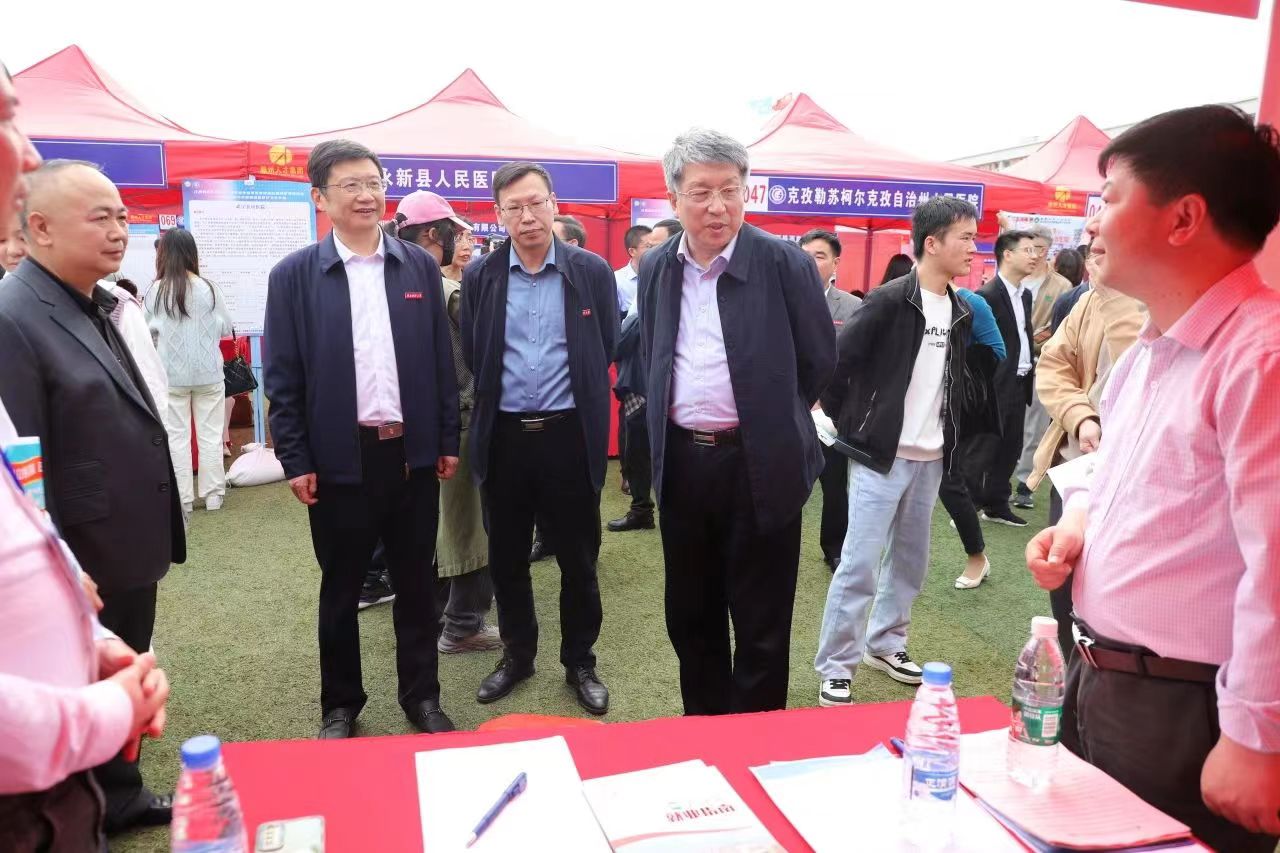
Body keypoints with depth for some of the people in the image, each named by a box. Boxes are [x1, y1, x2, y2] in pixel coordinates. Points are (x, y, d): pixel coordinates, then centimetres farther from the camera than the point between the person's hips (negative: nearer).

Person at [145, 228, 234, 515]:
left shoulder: (155, 292, -8)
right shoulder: (208, 288, -8)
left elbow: (147, 332, 0)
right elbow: (226, 328, 2)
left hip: (171, 374, 0)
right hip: (208, 372, 0)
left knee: (176, 437, 7)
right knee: (210, 435, 9)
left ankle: (182, 498, 11)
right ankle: (213, 494, 14)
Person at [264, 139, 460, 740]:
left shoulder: (420, 266, 4)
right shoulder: (294, 276, -2)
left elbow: (441, 360, 6)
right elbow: (281, 376, -2)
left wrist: (449, 440, 5)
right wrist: (294, 460, -4)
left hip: (413, 452, 2)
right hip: (339, 457, -2)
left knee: (416, 583, 13)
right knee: (340, 589, 13)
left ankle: (421, 696, 29)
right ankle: (340, 706, 30)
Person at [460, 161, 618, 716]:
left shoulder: (591, 272, -2)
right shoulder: (479, 277, 2)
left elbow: (607, 351, 5)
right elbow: (471, 357, 9)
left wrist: (579, 403, 8)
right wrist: (499, 397, 10)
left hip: (570, 435, -1)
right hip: (503, 436, 2)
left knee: (578, 559, 8)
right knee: (506, 559, 13)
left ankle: (580, 662, 26)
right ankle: (517, 654, 32)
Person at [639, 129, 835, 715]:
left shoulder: (785, 263, -9)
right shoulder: (655, 269, 6)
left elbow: (820, 359, 0)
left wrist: (770, 420, 8)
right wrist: (675, 421, 14)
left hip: (759, 466, -4)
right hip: (682, 464, 5)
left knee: (761, 627, 7)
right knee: (690, 617, 17)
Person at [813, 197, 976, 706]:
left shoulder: (960, 312, 8)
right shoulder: (888, 301, -13)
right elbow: (836, 364, -14)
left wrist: (946, 436, 13)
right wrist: (850, 427, -8)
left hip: (931, 458, 7)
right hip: (881, 455, -7)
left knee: (910, 560, 15)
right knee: (860, 564, -5)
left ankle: (884, 643, 32)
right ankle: (835, 666, 7)